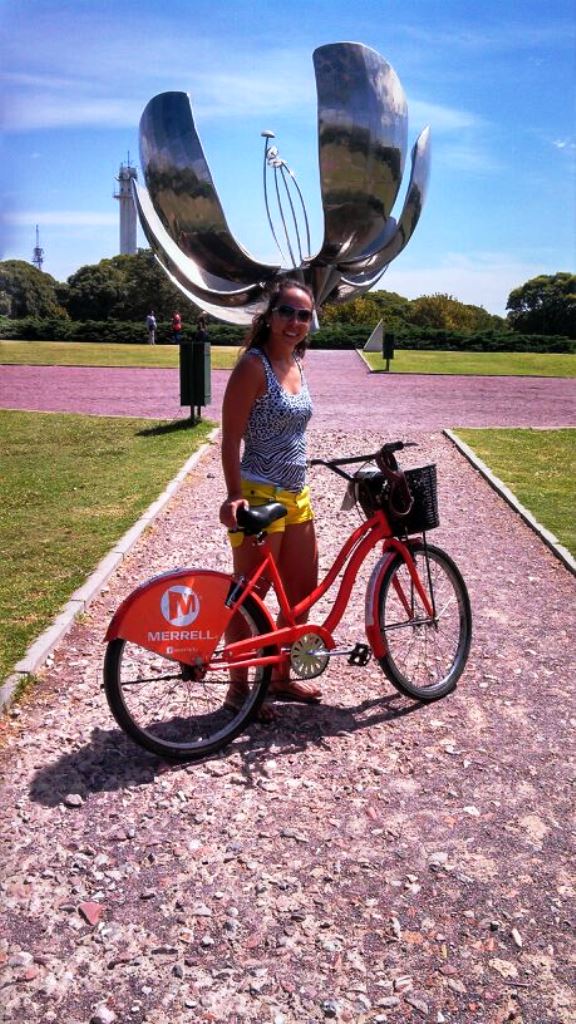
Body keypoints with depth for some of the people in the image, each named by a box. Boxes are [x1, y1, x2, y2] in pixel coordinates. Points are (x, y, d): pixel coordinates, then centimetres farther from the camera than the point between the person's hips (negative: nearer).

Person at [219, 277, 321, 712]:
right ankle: (238, 688, 18)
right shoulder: (253, 365, -13)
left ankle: (280, 676, 31)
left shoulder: (296, 364, 11)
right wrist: (235, 495, -24)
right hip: (259, 495, -9)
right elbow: (231, 437, -16)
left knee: (304, 589, 15)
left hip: (296, 494, 9)